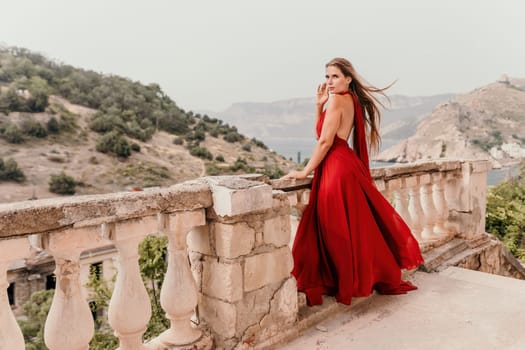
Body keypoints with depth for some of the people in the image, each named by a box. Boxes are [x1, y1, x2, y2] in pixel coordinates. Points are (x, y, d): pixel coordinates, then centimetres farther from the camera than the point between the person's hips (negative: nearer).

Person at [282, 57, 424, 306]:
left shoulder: (337, 100, -11)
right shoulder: (350, 100, 17)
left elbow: (325, 141, -15)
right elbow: (319, 133, 17)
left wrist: (305, 172, -11)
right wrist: (319, 105, 8)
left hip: (337, 167, -10)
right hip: (346, 164, 10)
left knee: (338, 230, -1)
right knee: (354, 226, 17)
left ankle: (347, 284, 11)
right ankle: (382, 276, 28)